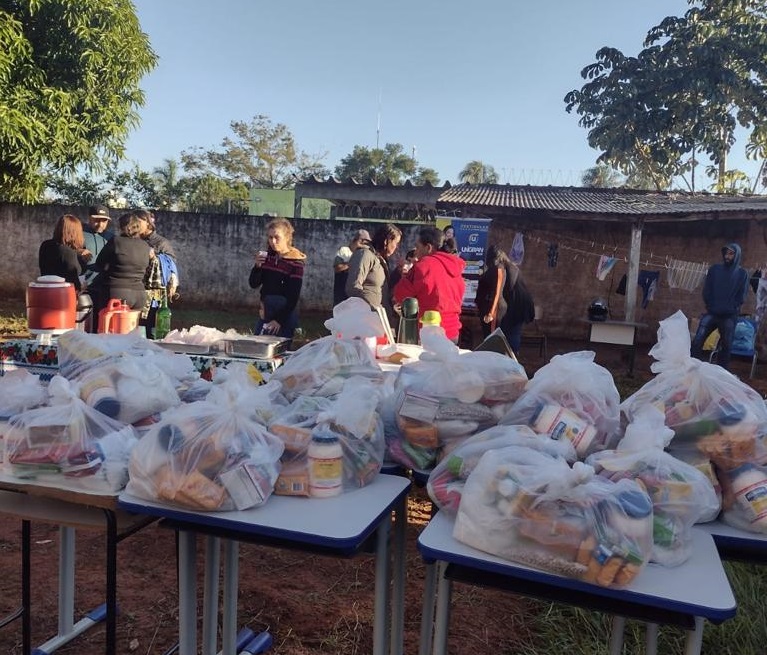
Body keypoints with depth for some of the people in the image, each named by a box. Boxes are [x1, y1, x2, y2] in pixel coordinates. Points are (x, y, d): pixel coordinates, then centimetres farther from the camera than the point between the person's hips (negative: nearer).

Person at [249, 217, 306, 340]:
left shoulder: (295, 262, -12)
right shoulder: (267, 256, 3)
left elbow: (293, 297, -14)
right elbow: (253, 284, 4)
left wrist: (280, 320, -15)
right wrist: (257, 266, -12)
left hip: (286, 314, -5)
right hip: (265, 312, 5)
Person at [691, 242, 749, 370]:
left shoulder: (742, 273, 4)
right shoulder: (715, 269, 8)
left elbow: (741, 296, 2)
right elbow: (706, 290, 8)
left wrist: (730, 309, -6)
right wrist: (710, 307, 0)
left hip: (729, 317, -1)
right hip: (711, 313, 1)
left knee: (726, 346, 4)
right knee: (697, 341, -11)